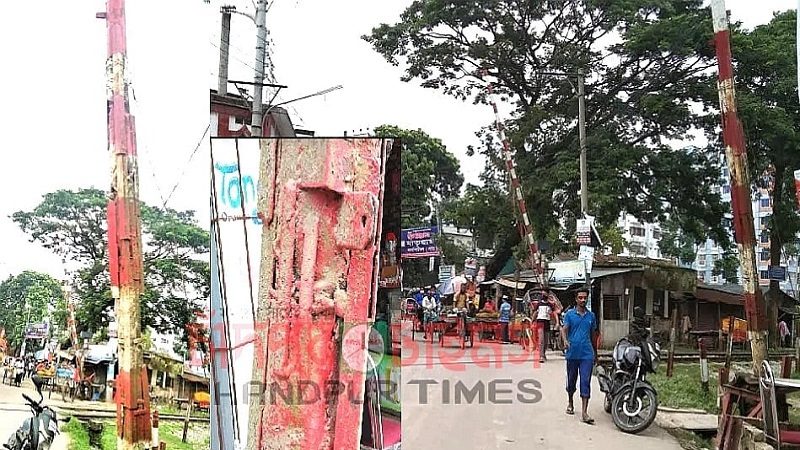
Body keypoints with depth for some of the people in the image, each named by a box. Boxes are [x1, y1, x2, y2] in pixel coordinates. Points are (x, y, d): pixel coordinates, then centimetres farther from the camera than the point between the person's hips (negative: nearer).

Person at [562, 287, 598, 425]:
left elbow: (593, 335, 18)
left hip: (587, 354, 1)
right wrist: (565, 340, -28)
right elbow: (564, 329, -6)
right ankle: (570, 403, 36)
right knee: (571, 380, 12)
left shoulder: (591, 315, 10)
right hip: (572, 353, -1)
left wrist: (595, 353, 22)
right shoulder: (570, 314, 2)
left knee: (586, 382, -7)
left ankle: (584, 413, -9)